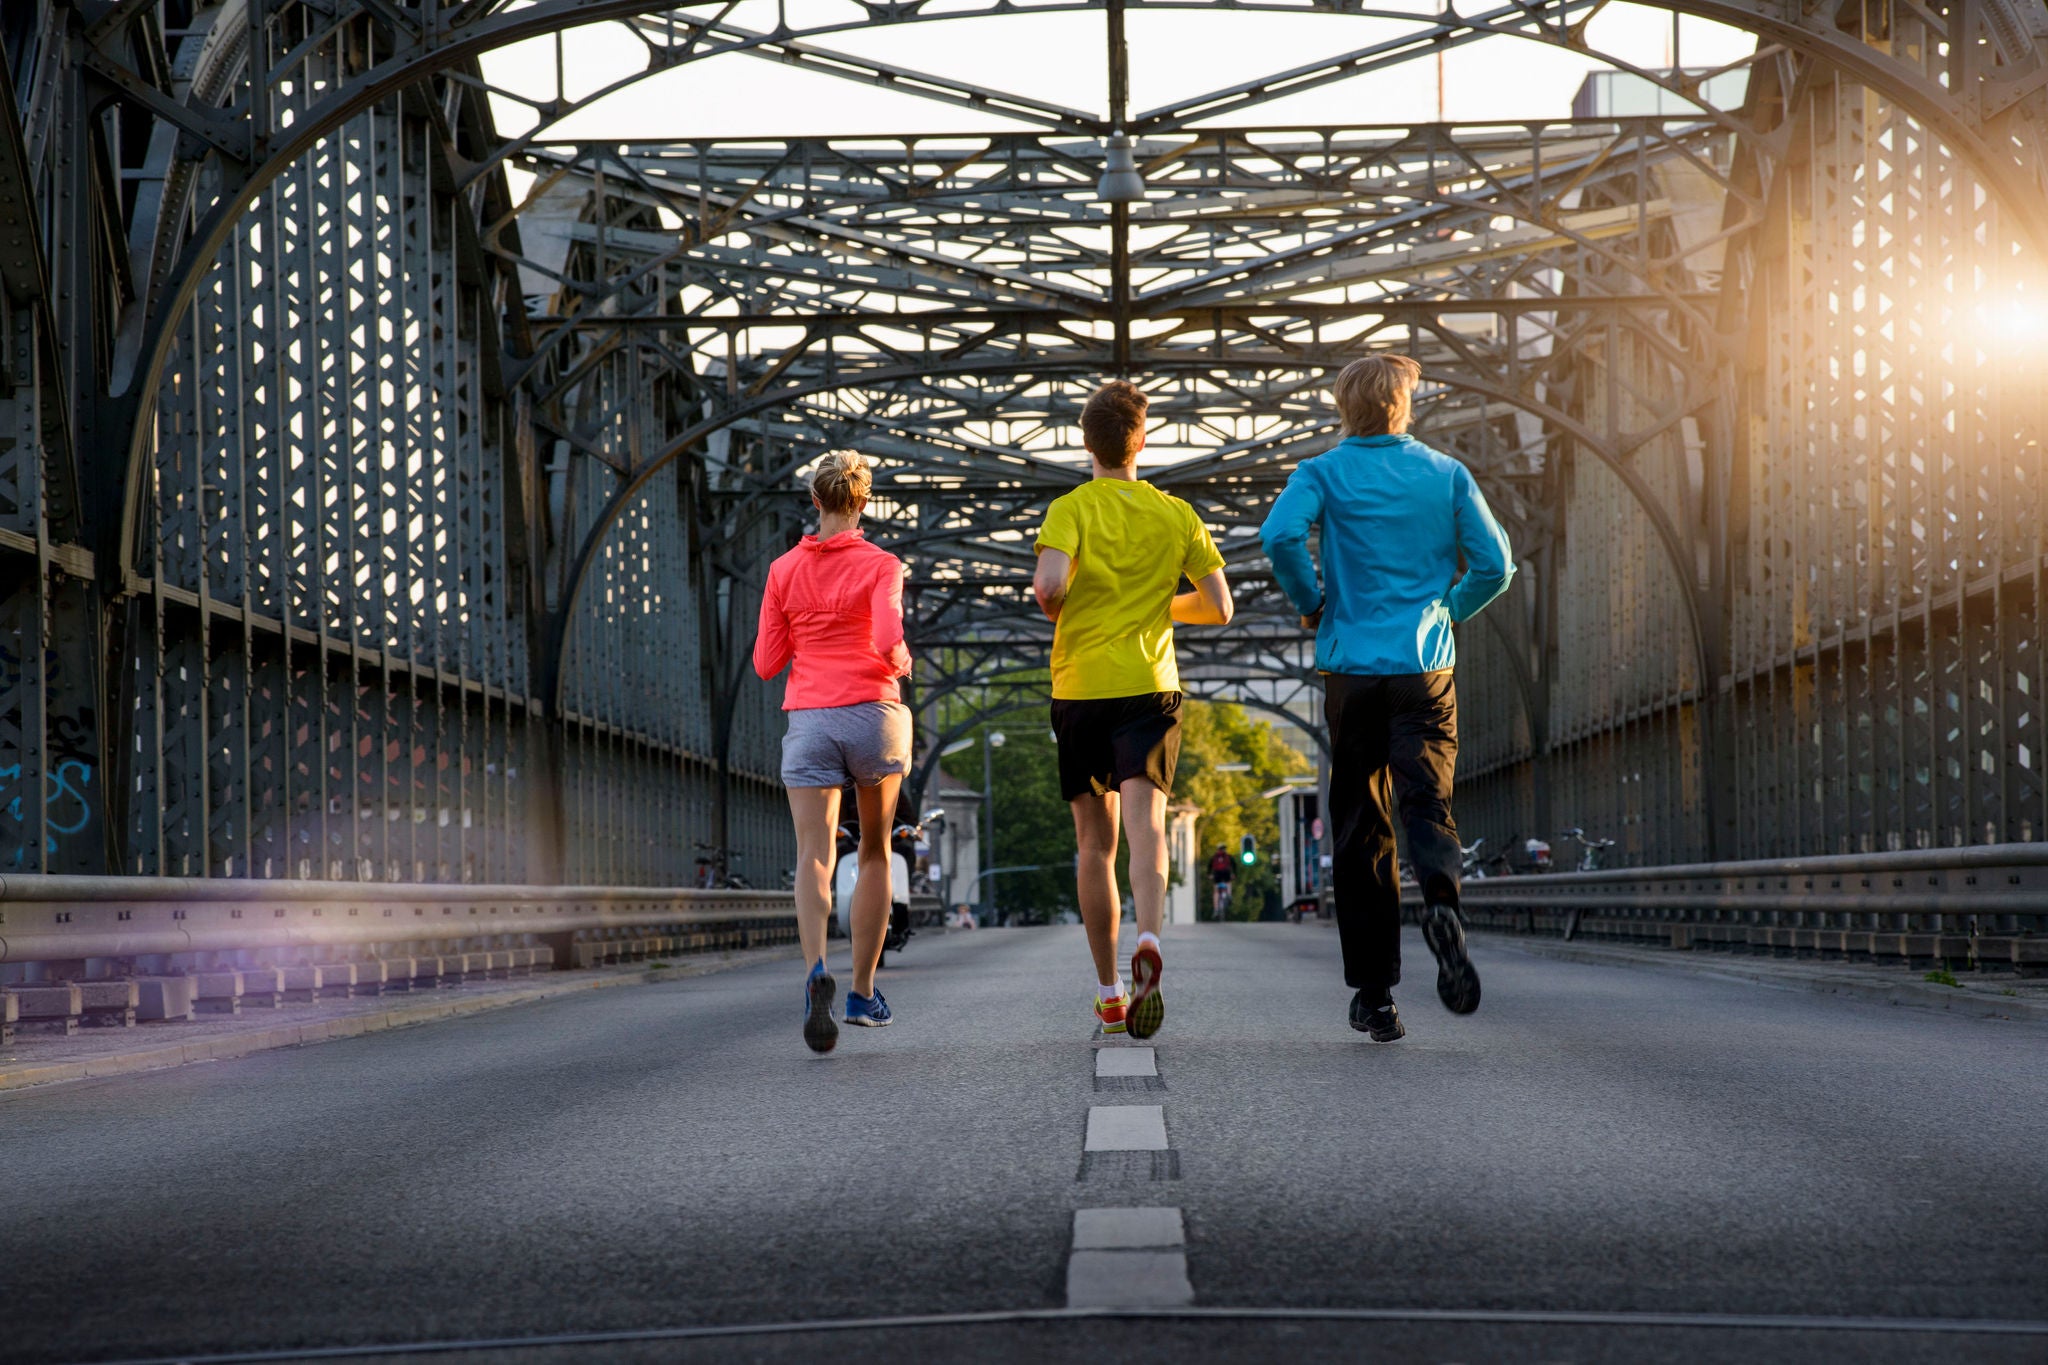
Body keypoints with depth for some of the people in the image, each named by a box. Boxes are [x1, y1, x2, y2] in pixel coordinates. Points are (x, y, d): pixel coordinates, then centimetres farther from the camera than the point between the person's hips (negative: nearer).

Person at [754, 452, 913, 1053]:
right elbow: (888, 640, -17)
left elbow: (766, 662, 6)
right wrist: (901, 662, 6)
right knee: (874, 854, 17)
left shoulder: (784, 570, 6)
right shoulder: (881, 566, -2)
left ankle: (816, 972, -37)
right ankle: (863, 993, 19)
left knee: (813, 861, -9)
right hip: (873, 715, -1)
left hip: (807, 722, 1)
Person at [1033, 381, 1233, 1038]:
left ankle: (1109, 994, 17)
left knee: (1095, 842, 10)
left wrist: (1057, 612, 4)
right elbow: (1218, 608, 7)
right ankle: (1148, 941, -43)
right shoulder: (1176, 514, 7)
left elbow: (1049, 586, -18)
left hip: (1079, 687, 0)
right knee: (1144, 822, -14)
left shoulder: (1071, 509, -1)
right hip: (1149, 686, 0)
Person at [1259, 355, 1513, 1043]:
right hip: (1427, 669, 0)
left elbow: (1280, 534, -16)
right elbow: (1494, 565, 2)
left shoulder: (1324, 473, 2)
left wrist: (1311, 605, -1)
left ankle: (1374, 992, 8)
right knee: (1426, 804, -5)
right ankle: (1441, 901, -39)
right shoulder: (1447, 474, 7)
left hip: (1353, 667, 0)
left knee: (1359, 833, 7)